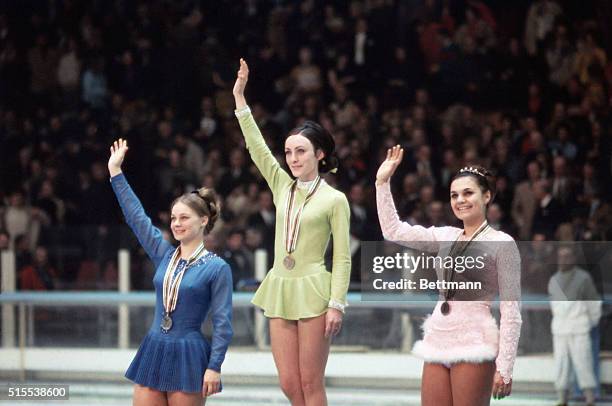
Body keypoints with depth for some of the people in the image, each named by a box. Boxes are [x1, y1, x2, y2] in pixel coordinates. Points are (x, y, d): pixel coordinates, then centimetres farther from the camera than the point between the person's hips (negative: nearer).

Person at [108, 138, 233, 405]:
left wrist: (214, 367, -14)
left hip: (189, 358, -5)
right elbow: (136, 216, 12)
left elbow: (222, 322, -8)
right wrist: (115, 172, 12)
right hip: (153, 353, 5)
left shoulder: (217, 268, -6)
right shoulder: (164, 255, 10)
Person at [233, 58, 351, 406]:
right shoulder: (283, 188, 12)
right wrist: (240, 99, -1)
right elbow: (258, 148, 6)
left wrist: (336, 304, -14)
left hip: (313, 292, -6)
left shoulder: (334, 200, -3)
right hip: (280, 289, 6)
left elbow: (342, 258, -5)